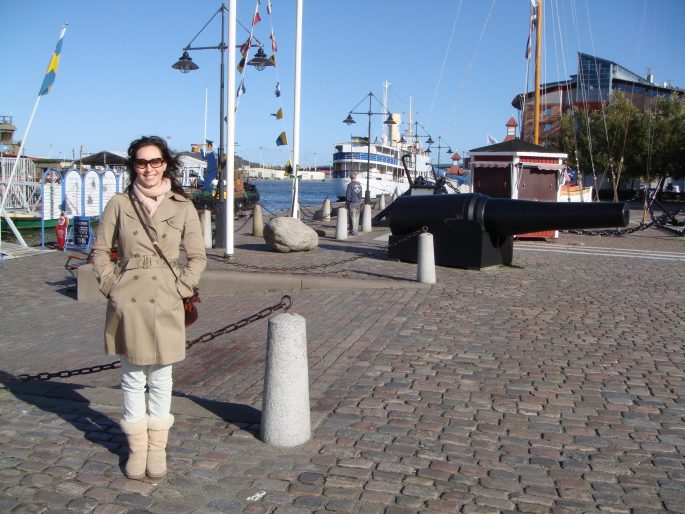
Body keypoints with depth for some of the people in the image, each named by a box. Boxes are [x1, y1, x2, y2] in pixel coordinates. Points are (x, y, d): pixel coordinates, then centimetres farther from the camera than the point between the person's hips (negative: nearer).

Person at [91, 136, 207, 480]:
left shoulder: (182, 207, 0)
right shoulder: (119, 204, 1)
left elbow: (197, 257, 6)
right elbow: (100, 251, 7)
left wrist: (181, 289, -4)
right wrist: (111, 286, -3)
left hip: (165, 303, 0)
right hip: (127, 301, 1)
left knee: (160, 378, 9)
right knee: (132, 377, 10)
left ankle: (157, 447, 26)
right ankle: (137, 447, 25)